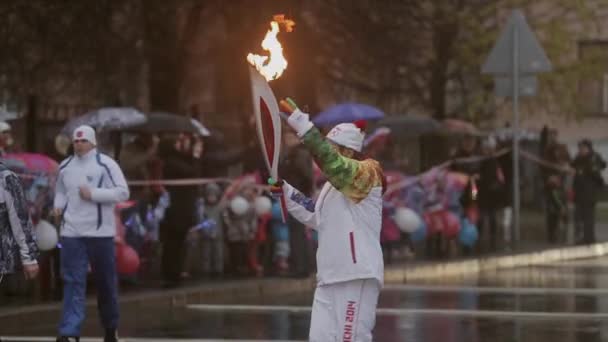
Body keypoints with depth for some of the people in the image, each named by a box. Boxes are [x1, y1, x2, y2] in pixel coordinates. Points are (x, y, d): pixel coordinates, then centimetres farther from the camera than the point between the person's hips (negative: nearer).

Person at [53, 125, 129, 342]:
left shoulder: (105, 165, -6)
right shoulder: (65, 167, 9)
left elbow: (122, 193, -10)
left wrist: (93, 194, -17)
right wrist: (58, 206, 2)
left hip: (100, 232, -3)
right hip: (71, 232, 3)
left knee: (105, 282, 9)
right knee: (73, 282, -5)